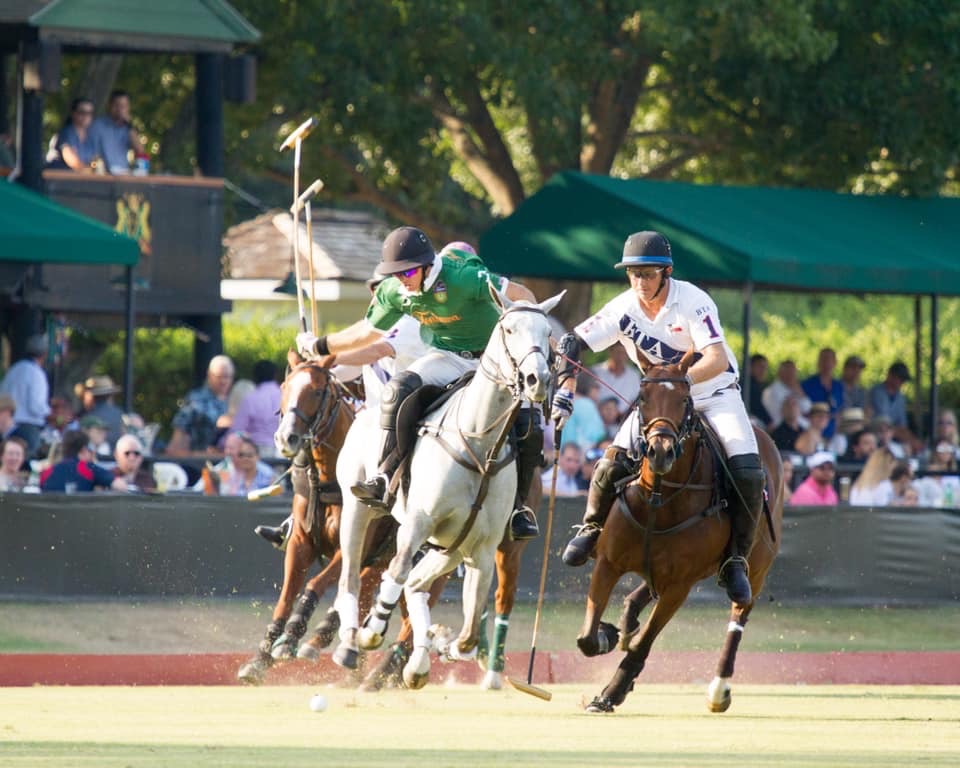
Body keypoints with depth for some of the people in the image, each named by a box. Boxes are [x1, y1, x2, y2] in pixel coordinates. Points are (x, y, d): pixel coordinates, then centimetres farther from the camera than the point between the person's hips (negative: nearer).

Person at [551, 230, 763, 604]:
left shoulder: (692, 302, -24)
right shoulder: (624, 309, -13)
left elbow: (718, 360, -33)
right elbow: (571, 343, -10)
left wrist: (681, 380, -49)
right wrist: (564, 391, -25)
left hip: (714, 394, -3)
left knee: (747, 472, -22)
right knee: (614, 461, -16)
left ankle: (735, 560, -7)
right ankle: (592, 529, 13)